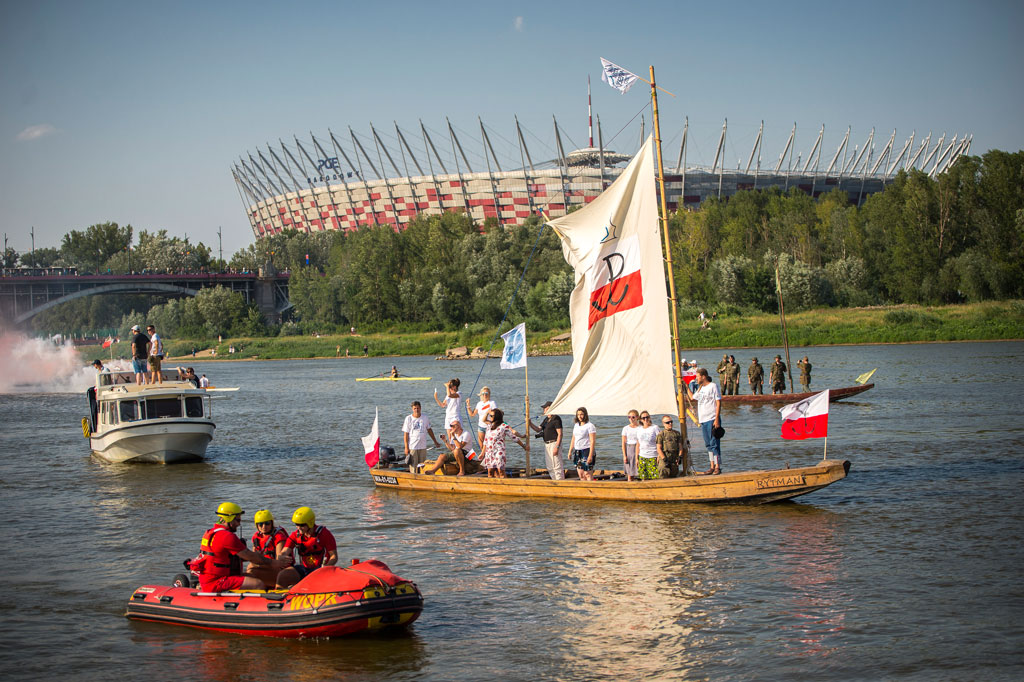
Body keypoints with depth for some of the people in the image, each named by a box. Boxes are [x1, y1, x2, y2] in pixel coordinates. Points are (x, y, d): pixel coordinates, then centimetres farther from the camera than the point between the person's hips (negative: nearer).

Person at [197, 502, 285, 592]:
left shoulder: (210, 533, 16)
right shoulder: (227, 537, -16)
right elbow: (251, 557, -11)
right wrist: (272, 563, 2)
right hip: (216, 583, -10)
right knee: (258, 584, -19)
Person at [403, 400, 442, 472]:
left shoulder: (425, 418, 7)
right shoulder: (408, 418, -2)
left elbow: (429, 430, 19)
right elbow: (406, 434, -3)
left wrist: (435, 442, 22)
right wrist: (406, 447, -8)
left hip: (423, 447, 3)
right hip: (412, 447, -3)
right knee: (413, 466, -4)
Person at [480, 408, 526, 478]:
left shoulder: (504, 426, -2)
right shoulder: (490, 427, 17)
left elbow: (514, 437, 3)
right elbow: (486, 440, 22)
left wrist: (524, 446, 5)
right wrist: (483, 452, 21)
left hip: (499, 451, -6)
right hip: (489, 451, 6)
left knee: (500, 470, -12)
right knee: (490, 471, 2)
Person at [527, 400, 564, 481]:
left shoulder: (556, 419, -12)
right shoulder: (546, 419, 17)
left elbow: (560, 434, -16)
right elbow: (538, 429, 20)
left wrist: (557, 447, -22)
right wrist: (530, 424, 3)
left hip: (554, 443, -10)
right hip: (547, 444, 10)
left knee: (557, 466, -10)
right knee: (550, 468, 12)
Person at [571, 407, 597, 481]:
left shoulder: (590, 426, -8)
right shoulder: (576, 425, 13)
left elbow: (593, 441, -13)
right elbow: (573, 439, 22)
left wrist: (590, 455, -19)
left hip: (586, 450, -7)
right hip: (577, 451, 7)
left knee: (588, 474, -8)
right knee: (580, 474, 6)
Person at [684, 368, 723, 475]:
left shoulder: (713, 386, -6)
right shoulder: (701, 388, 17)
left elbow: (718, 403, -10)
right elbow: (692, 397, 35)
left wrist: (717, 419, -16)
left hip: (712, 420, -8)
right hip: (703, 420, 8)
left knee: (714, 443, -8)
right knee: (708, 445, 9)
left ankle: (718, 467, -6)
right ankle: (712, 466, 13)